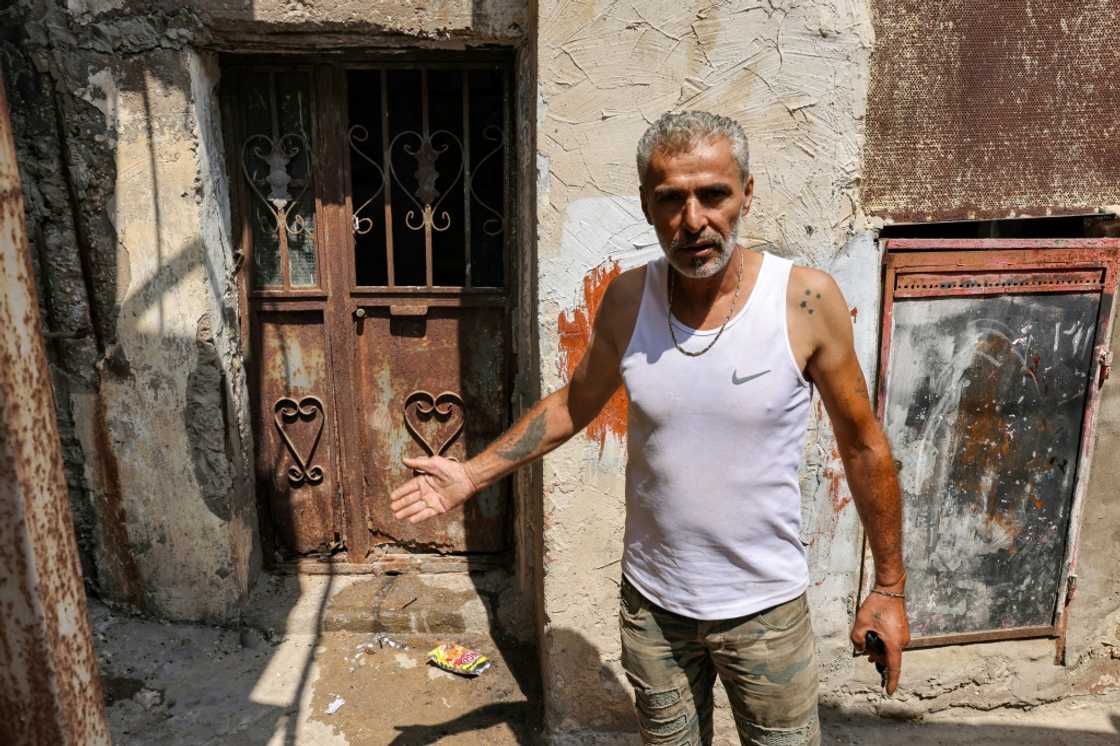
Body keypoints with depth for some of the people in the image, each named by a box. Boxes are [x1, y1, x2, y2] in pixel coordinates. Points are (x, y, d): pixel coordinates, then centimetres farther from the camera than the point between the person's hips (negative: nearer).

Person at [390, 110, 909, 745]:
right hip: (652, 605, 3)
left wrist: (889, 587, -1)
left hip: (767, 610, -2)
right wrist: (472, 475, 3)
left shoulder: (807, 300, -17)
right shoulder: (627, 299, -9)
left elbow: (862, 445, -6)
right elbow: (574, 404, 6)